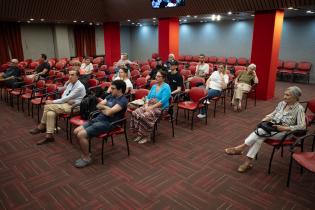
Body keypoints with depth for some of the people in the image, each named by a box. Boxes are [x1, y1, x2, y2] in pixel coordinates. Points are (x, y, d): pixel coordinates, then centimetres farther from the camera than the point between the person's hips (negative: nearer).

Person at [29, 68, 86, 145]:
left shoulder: (80, 87, -15)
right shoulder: (70, 84, 12)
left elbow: (67, 98, -18)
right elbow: (64, 95, 15)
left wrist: (53, 102, -15)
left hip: (72, 107, -8)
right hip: (66, 103, 8)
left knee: (47, 106, -19)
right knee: (50, 113, -18)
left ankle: (41, 127, -3)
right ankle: (49, 136, -10)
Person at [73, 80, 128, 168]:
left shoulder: (123, 100, -13)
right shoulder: (111, 96, 14)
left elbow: (109, 112, -23)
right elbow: (98, 105, 12)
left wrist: (103, 107, -2)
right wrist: (106, 108, -7)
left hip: (107, 123, -9)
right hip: (98, 118, 9)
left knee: (81, 134, -20)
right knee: (76, 131, 1)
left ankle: (87, 158, 0)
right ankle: (85, 154, 14)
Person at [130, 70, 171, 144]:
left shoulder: (166, 87, -8)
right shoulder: (154, 86, 16)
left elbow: (163, 101, -18)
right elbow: (148, 97, 15)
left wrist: (152, 107, -20)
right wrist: (146, 105, -5)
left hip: (160, 108, -7)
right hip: (149, 105, 7)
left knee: (145, 116, -32)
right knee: (135, 113, -16)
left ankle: (146, 136, -13)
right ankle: (139, 133, -6)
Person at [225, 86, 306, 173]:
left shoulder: (299, 109, -9)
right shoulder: (282, 103, 8)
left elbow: (302, 126, -15)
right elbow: (273, 114, 19)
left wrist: (284, 128, -21)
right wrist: (266, 119, -1)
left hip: (284, 132, -5)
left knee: (261, 131, -31)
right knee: (259, 137, -28)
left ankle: (240, 148, -25)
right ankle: (248, 161, -32)